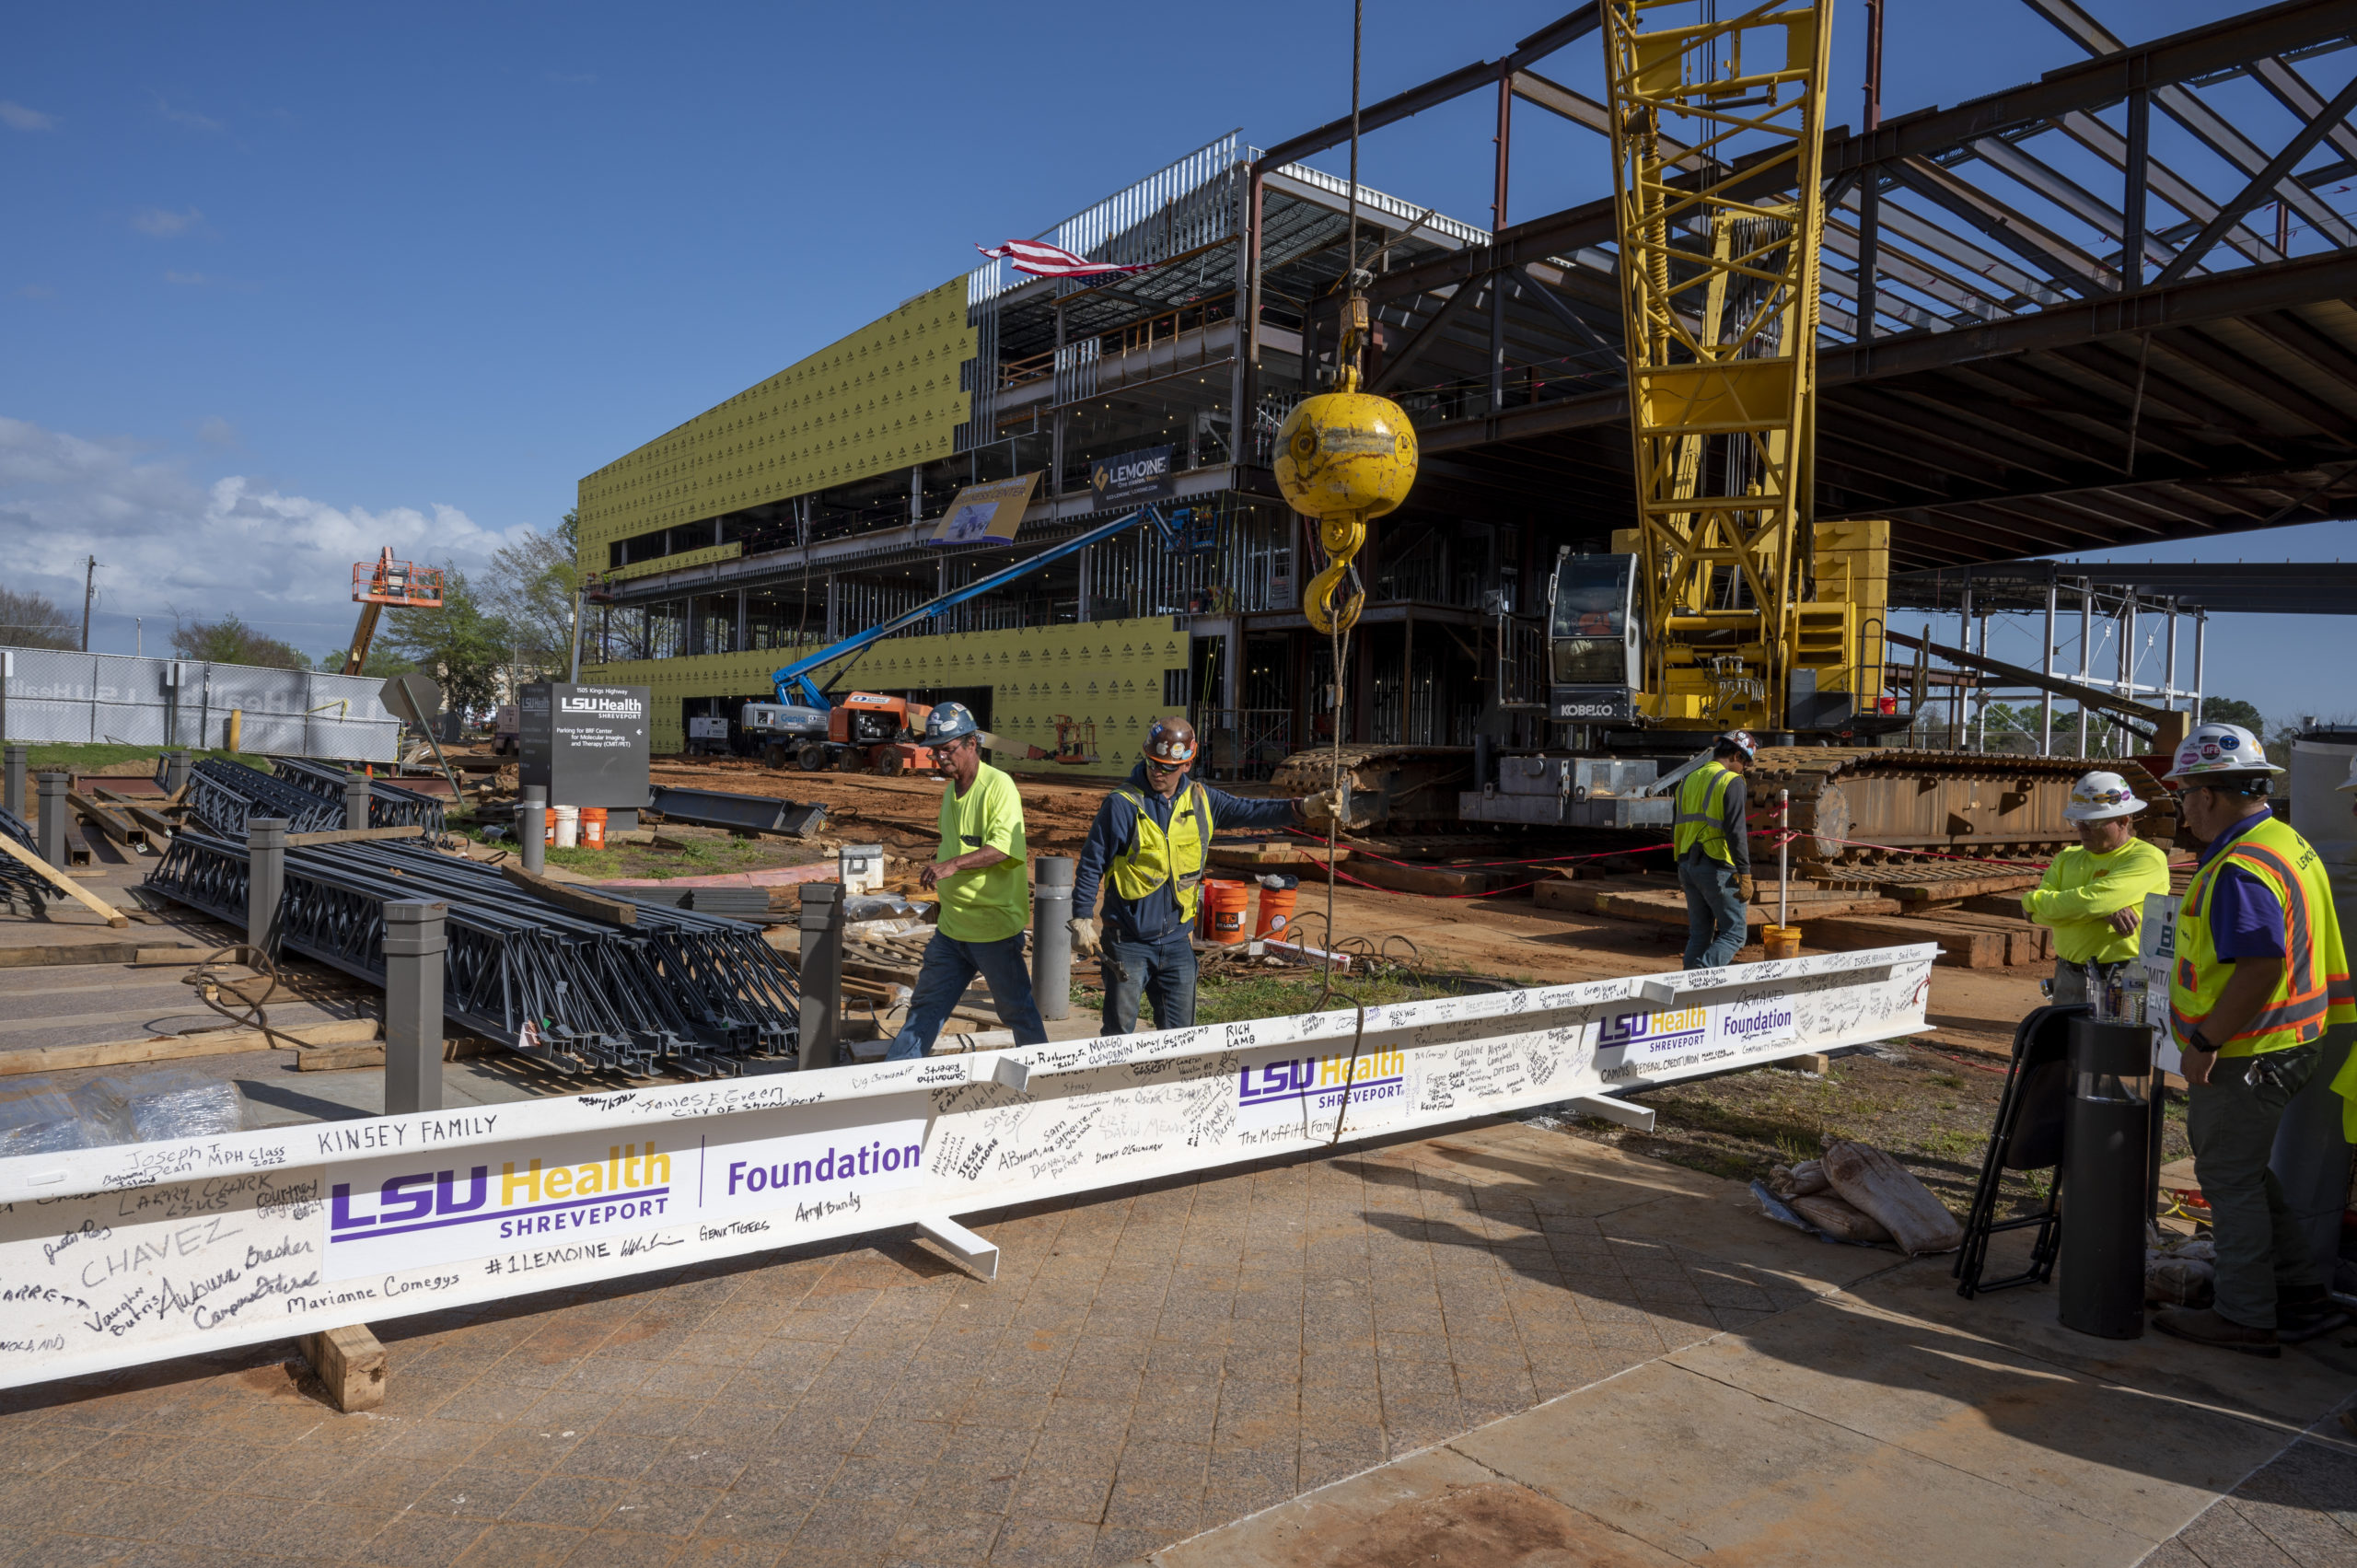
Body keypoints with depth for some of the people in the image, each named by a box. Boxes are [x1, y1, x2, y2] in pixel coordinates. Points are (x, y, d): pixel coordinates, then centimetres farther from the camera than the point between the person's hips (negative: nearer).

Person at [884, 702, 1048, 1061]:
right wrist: (938, 861, 11)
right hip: (951, 925, 8)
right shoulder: (951, 789, 12)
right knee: (925, 1005, 13)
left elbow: (1004, 846, -28)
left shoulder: (998, 785, -15)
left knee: (1017, 1011, 6)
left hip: (994, 925, -8)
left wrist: (953, 864, -36)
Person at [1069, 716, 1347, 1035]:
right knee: (1118, 1034, 3)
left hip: (1177, 940, 4)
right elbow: (1091, 864, -5)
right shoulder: (1122, 804, -10)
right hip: (1128, 941, -4)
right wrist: (1081, 920, -8)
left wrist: (1305, 809, -13)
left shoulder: (1200, 801, 3)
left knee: (1179, 1032, 10)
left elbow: (1249, 812, 1)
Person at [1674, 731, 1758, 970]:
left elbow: (1677, 831, 16)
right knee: (1733, 933, 1)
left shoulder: (1689, 780, 14)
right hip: (1717, 868, -7)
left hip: (1688, 866, 7)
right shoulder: (1731, 782, -9)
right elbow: (1735, 832, -17)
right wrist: (1745, 874, -17)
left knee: (1700, 934, 13)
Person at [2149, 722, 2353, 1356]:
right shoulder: (2288, 843, 11)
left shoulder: (2241, 869, -23)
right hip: (2284, 1042, 10)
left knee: (2229, 1176, 2)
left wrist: (2206, 1040, -24)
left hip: (2244, 1055, -10)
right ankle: (2302, 1297, 28)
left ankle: (2245, 1317, 13)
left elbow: (2262, 964, -32)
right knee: (2242, 1171, 21)